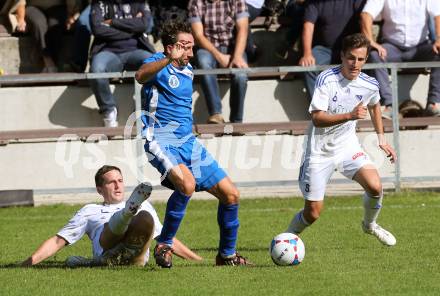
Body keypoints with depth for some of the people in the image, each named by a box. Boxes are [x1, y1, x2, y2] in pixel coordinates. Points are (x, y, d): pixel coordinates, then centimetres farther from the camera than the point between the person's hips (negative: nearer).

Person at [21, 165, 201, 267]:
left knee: (146, 217, -32)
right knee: (116, 222, -35)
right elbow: (58, 241, 26)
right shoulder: (89, 212, 33)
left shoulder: (144, 207, 39)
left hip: (136, 255, 1)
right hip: (106, 248, -1)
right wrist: (28, 263, 13)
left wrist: (198, 260, 32)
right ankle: (127, 213, -70)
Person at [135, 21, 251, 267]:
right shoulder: (158, 64, -7)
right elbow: (141, 76, -35)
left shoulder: (188, 71, 17)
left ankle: (227, 254, 21)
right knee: (187, 183, -34)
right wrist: (169, 59, -48)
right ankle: (164, 245, -17)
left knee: (230, 194, 2)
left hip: (189, 143, 8)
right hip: (162, 141, -8)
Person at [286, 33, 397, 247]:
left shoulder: (369, 85, -6)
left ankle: (370, 225, 13)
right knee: (313, 212, -3)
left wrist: (381, 138, 17)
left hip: (347, 145, 4)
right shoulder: (326, 79, -22)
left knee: (375, 186, -18)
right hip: (319, 151, -4)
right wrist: (350, 115, -39)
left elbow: (374, 105, 19)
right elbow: (317, 118, -28)